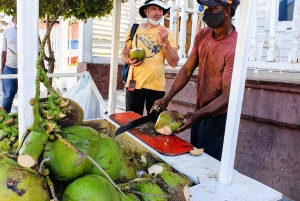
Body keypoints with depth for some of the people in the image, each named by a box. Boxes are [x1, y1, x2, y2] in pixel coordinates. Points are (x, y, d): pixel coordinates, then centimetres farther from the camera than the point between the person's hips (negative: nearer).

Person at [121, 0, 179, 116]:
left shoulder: (167, 33, 2)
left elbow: (174, 63, -5)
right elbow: (124, 54, 13)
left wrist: (165, 42, -17)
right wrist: (129, 61, -9)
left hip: (157, 86, 0)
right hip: (134, 84, 1)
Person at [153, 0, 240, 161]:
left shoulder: (234, 48, -25)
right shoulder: (202, 35, -3)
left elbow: (227, 95, -25)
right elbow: (187, 69, -1)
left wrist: (195, 116, -35)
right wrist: (167, 98, -10)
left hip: (218, 116, -7)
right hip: (200, 112, 7)